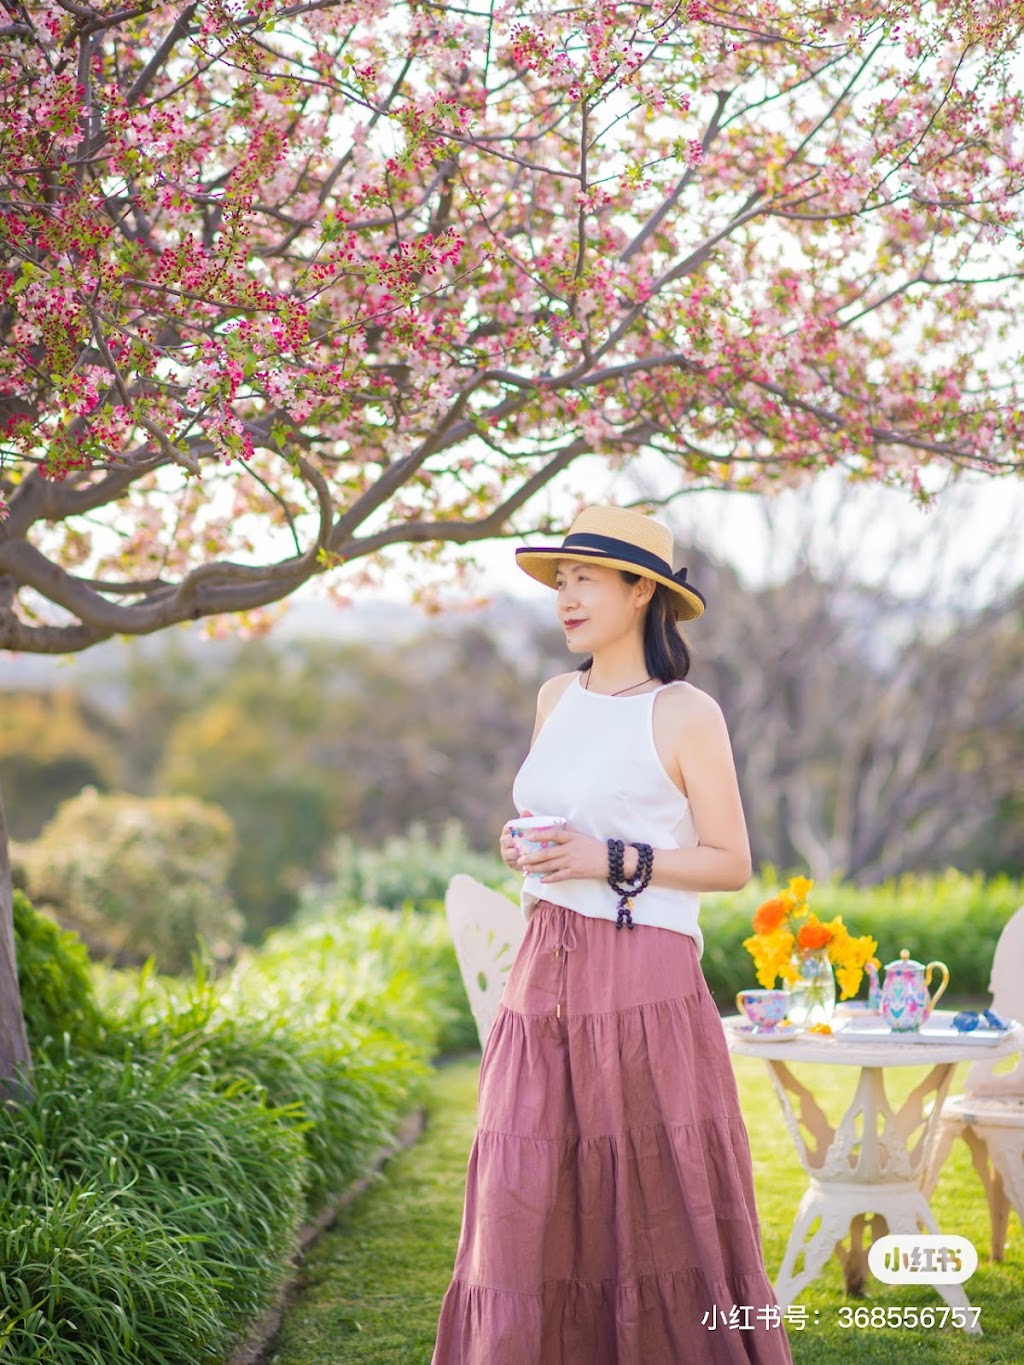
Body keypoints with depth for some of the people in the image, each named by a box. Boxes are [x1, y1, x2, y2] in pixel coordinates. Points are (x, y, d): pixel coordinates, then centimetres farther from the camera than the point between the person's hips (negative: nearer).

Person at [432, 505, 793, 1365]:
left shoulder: (686, 714, -5)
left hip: (643, 981, -6)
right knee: (530, 1204, 3)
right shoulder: (558, 698, 13)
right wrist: (521, 847, 3)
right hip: (545, 977, 6)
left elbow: (731, 864, -5)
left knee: (660, 1203, -1)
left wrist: (611, 861, -16)